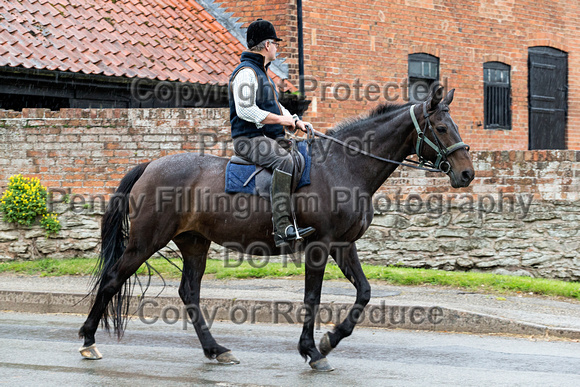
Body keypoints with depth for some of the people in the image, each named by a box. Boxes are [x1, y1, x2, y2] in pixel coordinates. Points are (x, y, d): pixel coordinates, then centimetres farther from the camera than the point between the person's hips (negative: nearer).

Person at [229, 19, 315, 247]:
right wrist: (282, 119, -16)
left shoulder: (262, 72, 23)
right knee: (284, 161, -34)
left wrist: (295, 121, 11)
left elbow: (274, 107, 30)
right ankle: (282, 228, -41)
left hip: (270, 138, 11)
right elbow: (246, 111, -21)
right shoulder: (246, 72, -11)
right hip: (249, 140, -11)